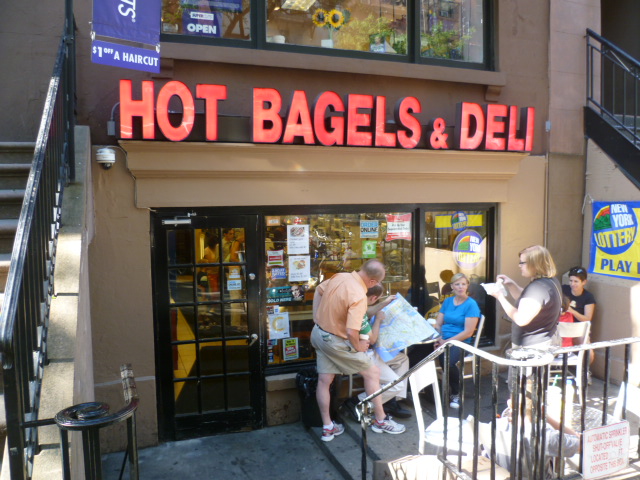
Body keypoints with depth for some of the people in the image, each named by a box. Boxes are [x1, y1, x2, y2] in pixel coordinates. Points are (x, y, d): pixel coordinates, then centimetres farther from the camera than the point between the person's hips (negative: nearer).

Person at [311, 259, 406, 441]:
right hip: (335, 341, -8)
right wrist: (358, 346, -13)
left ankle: (327, 427, 26)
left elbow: (318, 290, 12)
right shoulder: (359, 296, -29)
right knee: (373, 372, 9)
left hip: (318, 333, 8)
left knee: (324, 381, 14)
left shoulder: (339, 276, -5)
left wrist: (317, 318, 14)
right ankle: (380, 420, 22)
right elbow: (351, 332, -34)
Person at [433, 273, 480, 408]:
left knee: (448, 362, -36)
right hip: (443, 340, 4)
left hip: (460, 342, -4)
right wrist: (437, 337, -8)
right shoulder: (447, 301, 15)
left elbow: (468, 332, -10)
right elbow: (437, 324, 14)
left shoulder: (471, 304, -3)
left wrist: (446, 342, -16)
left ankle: (455, 394, -6)